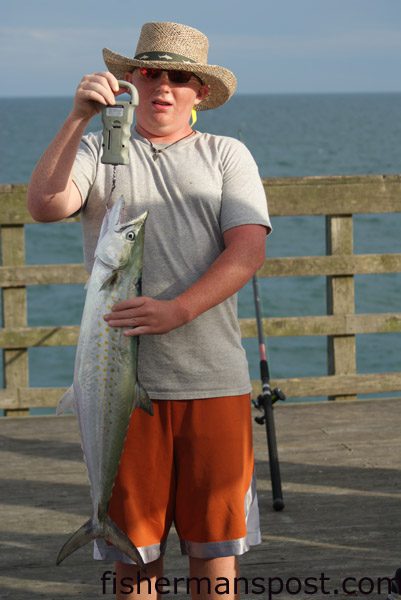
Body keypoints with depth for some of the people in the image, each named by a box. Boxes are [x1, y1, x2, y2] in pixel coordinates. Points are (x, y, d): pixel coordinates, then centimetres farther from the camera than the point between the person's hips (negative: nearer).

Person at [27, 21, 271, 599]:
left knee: (216, 540, 4)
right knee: (134, 542, 5)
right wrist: (78, 118, -20)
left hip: (213, 379, 0)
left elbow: (248, 250, -4)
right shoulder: (99, 151, 10)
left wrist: (176, 310, -18)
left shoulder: (227, 155, 10)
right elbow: (45, 204, -10)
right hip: (124, 377, 0)